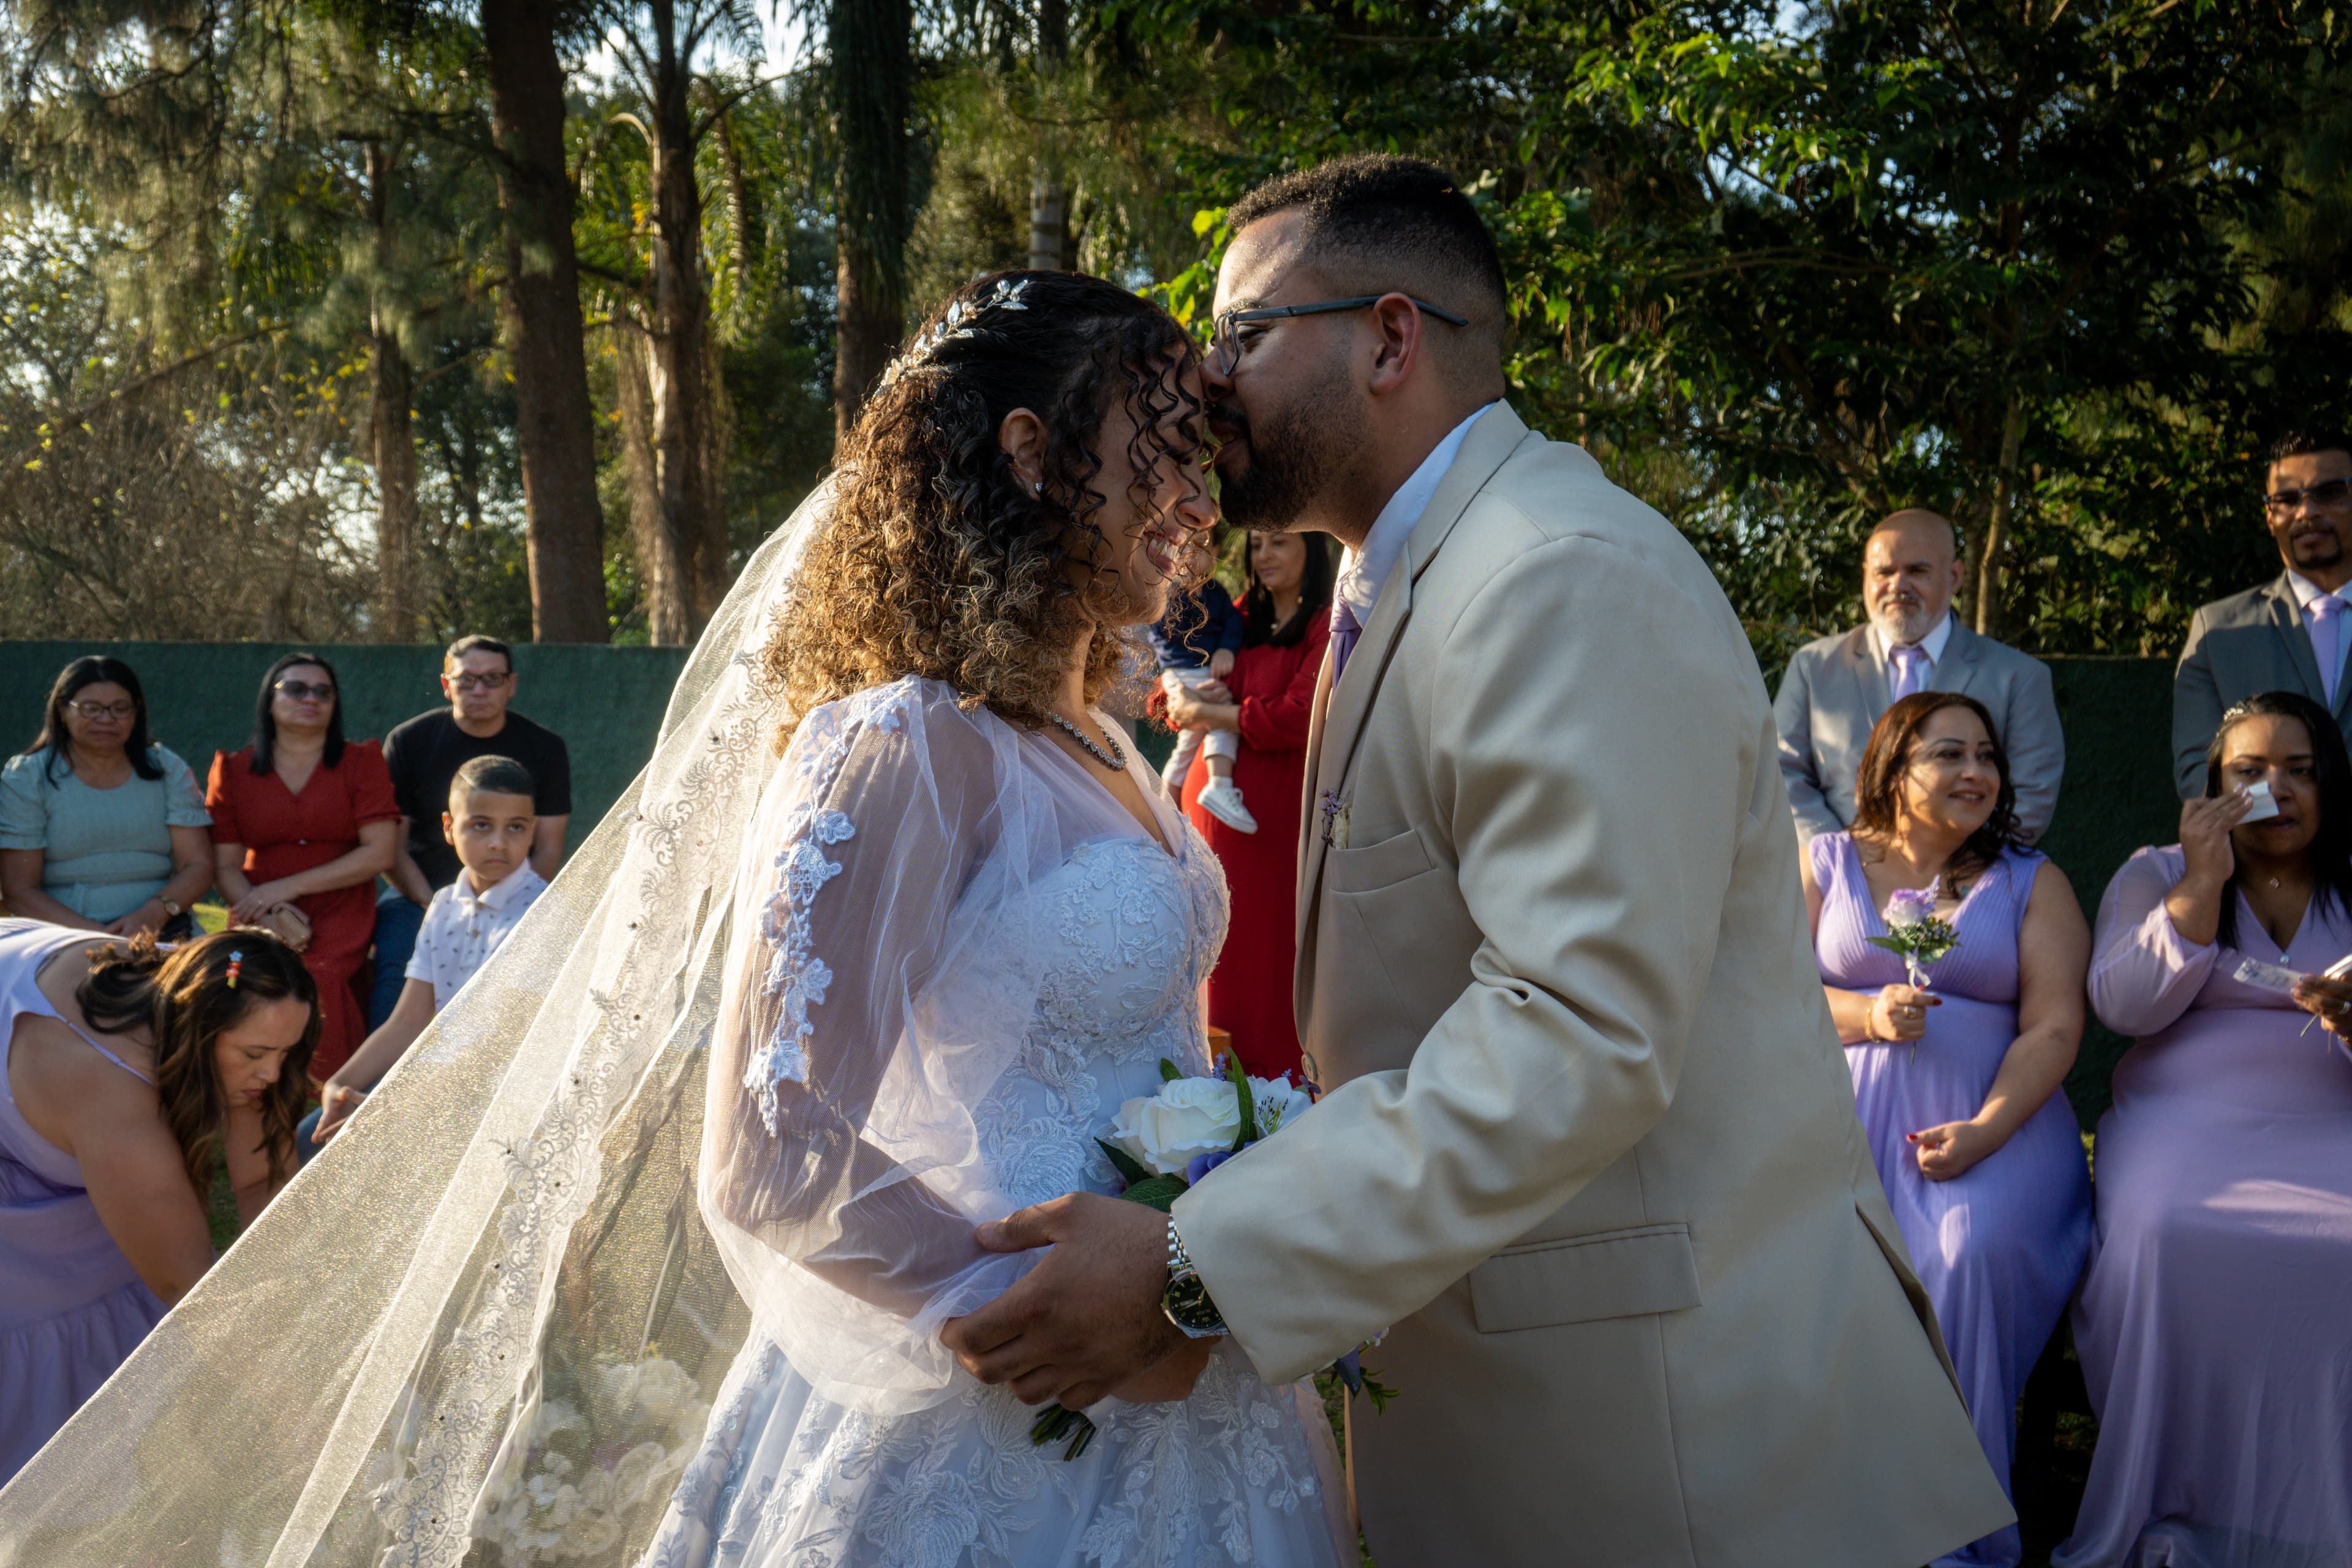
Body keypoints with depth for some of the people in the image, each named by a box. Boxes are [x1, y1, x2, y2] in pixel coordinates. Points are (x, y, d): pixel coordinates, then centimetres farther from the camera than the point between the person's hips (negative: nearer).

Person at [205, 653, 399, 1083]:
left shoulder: (361, 761, 9)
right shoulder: (233, 770, 14)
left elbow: (379, 854, -2)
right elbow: (225, 866, 8)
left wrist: (287, 888, -7)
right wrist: (268, 915, -12)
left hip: (340, 923, -1)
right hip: (261, 925, 1)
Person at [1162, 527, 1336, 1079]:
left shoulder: (1325, 625, -6)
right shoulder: (1240, 617, 14)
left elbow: (1298, 718, -15)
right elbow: (1175, 698, 15)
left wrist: (1208, 714, -7)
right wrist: (1203, 696, -9)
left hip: (1279, 806, -6)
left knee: (1275, 942, -1)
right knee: (1221, 940, 9)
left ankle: (1281, 1074, 11)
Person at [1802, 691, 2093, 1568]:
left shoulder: (2032, 883, 12)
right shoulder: (1827, 865, 14)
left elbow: (2054, 1026, 1)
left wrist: (1984, 1130, -16)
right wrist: (1867, 1015, -13)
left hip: (1998, 1115, 0)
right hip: (1846, 1106, 1)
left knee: (1971, 1250, -31)